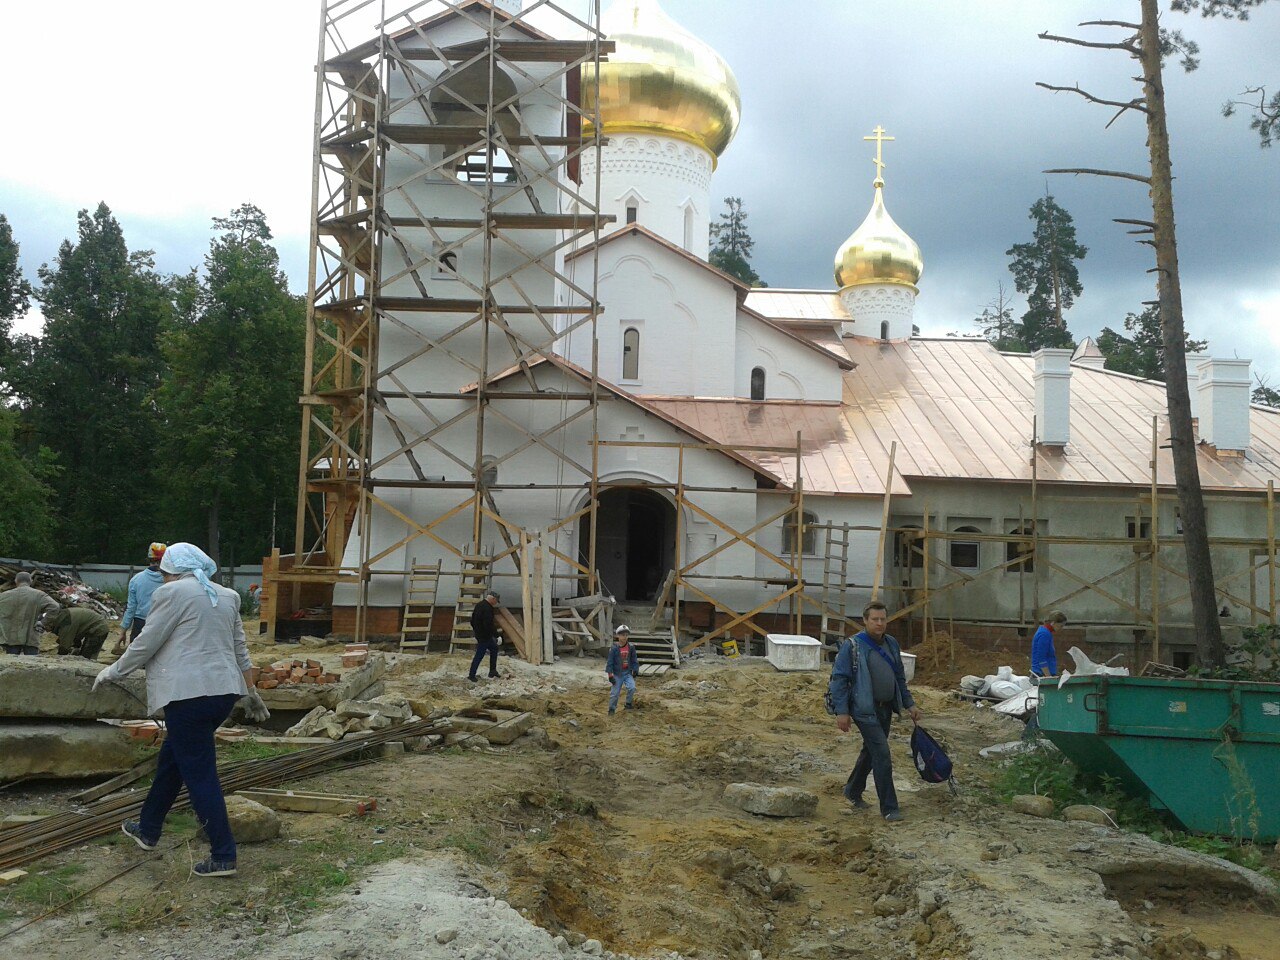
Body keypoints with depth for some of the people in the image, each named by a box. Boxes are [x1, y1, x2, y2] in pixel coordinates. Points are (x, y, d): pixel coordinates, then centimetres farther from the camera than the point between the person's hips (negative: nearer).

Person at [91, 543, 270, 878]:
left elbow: (146, 644, -5)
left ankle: (223, 857, -1)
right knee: (172, 759, 23)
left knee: (199, 774, -2)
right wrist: (251, 691, 26)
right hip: (225, 690, 8)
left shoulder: (172, 592, -6)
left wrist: (113, 672, 9)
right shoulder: (227, 596, 15)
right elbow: (240, 649, 19)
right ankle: (148, 829, 38)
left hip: (189, 693, -8)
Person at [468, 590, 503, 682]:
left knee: (494, 648, 21)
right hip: (485, 636, -10)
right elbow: (489, 624, -29)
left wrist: (475, 629, 30)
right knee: (479, 655, -1)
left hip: (478, 632, 10)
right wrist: (495, 635, -23)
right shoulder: (487, 608, -23)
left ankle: (492, 671, 26)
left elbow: (473, 620, 19)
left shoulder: (479, 605, 9)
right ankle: (471, 675, 6)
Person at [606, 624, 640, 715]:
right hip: (617, 674, -2)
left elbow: (634, 660, 10)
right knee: (615, 693, 2)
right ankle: (612, 708, 21)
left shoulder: (631, 647, -1)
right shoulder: (614, 648, -11)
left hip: (628, 673, 2)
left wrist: (635, 670, 5)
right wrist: (610, 675, -11)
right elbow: (610, 662, -9)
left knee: (632, 688, -19)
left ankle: (628, 703, 4)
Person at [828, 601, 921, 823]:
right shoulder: (852, 646, -12)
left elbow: (900, 678, 20)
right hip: (865, 710, -7)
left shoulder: (891, 644, 9)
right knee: (882, 756, -10)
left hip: (886, 709, 7)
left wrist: (909, 704, 14)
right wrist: (842, 711, -17)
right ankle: (889, 808, -2)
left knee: (870, 752, 18)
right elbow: (838, 679, -12)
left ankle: (853, 792, 38)